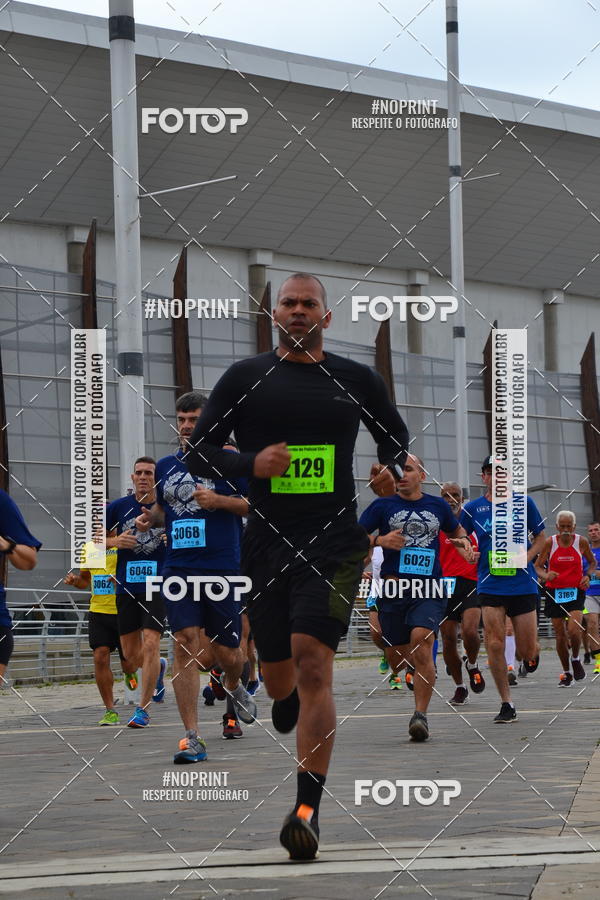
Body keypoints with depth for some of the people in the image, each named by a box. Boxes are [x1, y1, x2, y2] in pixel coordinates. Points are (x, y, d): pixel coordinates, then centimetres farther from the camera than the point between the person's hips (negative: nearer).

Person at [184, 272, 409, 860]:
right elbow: (197, 454, 5)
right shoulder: (244, 378, 5)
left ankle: (308, 809, -20)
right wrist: (251, 464, -14)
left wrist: (390, 470, 1)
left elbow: (397, 436, 24)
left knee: (312, 664, -18)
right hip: (266, 542, 2)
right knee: (278, 676, 12)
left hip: (333, 542, -2)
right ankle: (287, 705, 52)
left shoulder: (356, 380, 8)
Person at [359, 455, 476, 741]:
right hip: (394, 587, 1)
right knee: (395, 654, 4)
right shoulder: (383, 506, 5)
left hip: (429, 589, -1)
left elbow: (455, 530, 31)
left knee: (421, 641, -23)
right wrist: (379, 540, -15)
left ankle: (420, 715, -21)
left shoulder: (438, 506, 12)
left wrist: (464, 541, 9)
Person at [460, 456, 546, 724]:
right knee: (495, 645, -11)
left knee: (528, 654, 1)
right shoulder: (472, 508, 4)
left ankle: (532, 653, 40)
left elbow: (540, 537, 10)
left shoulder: (524, 503, 2)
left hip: (523, 584, 0)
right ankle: (506, 705, 1)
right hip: (490, 587, 0)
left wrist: (526, 558, -7)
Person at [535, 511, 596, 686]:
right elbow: (537, 566, 0)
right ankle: (566, 673, 19)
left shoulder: (581, 542, -1)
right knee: (560, 635, 2)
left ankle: (576, 659, 10)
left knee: (574, 630, -20)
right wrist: (546, 575, -21)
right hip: (554, 592, 1)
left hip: (576, 591, -1)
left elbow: (592, 562, 15)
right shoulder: (550, 543, -4)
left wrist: (588, 576, -4)